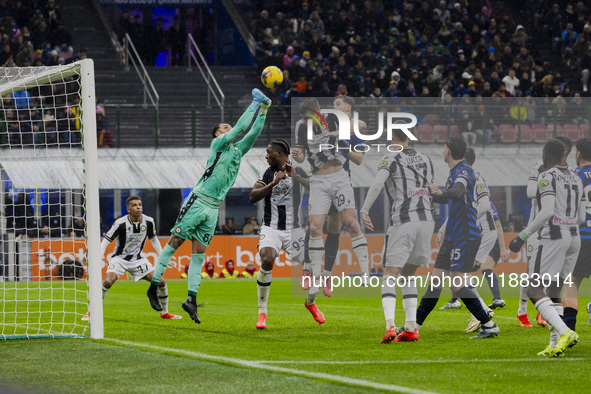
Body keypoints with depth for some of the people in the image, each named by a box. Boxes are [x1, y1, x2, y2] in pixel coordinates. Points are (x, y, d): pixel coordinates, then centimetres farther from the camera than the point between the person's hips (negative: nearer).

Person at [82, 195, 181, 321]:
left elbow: (153, 239, 13)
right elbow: (106, 241, -12)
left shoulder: (149, 222, -6)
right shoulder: (120, 223, -19)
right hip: (119, 258, -4)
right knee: (108, 282, -28)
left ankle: (164, 313, 15)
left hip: (137, 259, 4)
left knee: (161, 282, -6)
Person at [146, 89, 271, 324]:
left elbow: (253, 132, 15)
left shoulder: (238, 150, 19)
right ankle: (153, 287, 1)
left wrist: (263, 110, 5)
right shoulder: (218, 144, 1)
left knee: (199, 254, 3)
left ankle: (191, 299, -1)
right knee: (174, 243, -4)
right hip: (197, 201, -6)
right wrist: (255, 104, -3)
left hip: (213, 208, 6)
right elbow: (241, 128, -8)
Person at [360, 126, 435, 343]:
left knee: (390, 277, -3)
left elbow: (377, 183, -18)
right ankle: (411, 328, 7)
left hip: (402, 220, -5)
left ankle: (390, 326, -21)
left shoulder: (392, 159, -1)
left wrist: (364, 210, -21)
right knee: (407, 276, 16)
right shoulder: (426, 159, 17)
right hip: (426, 219, 5)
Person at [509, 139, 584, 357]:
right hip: (574, 237, 8)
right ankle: (555, 343, 5)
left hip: (553, 236, -8)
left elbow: (547, 211, -19)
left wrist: (523, 236, -15)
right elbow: (582, 217, 15)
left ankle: (564, 332, -24)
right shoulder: (576, 179, 15)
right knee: (554, 291, 14)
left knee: (534, 290, -7)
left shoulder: (547, 177, -8)